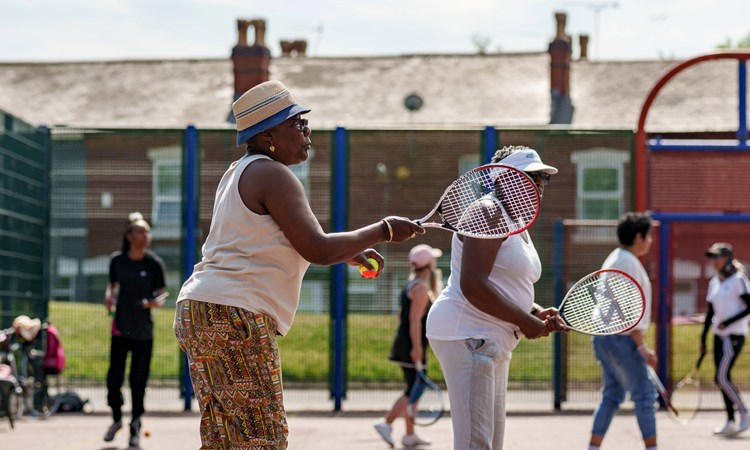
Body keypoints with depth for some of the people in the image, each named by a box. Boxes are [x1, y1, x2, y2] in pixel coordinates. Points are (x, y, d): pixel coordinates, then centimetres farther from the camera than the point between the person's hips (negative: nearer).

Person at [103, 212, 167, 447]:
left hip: (143, 331, -2)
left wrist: (154, 302, -24)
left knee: (138, 380, 2)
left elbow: (161, 295, -2)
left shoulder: (154, 263, -6)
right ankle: (116, 419, 24)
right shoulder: (117, 260, 0)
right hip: (120, 328, 2)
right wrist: (109, 297, -5)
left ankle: (135, 424, 19)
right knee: (114, 377, 0)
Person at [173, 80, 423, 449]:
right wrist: (382, 231, -5)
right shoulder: (273, 175, -10)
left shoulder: (239, 173, 21)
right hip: (233, 314, -10)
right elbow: (318, 249, -16)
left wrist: (347, 253, 25)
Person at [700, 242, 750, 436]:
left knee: (722, 378, -14)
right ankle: (730, 422, 9)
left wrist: (728, 322, -21)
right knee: (721, 379, 5)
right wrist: (703, 339, 15)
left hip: (734, 335, -8)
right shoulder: (714, 282, 12)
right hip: (719, 335, 8)